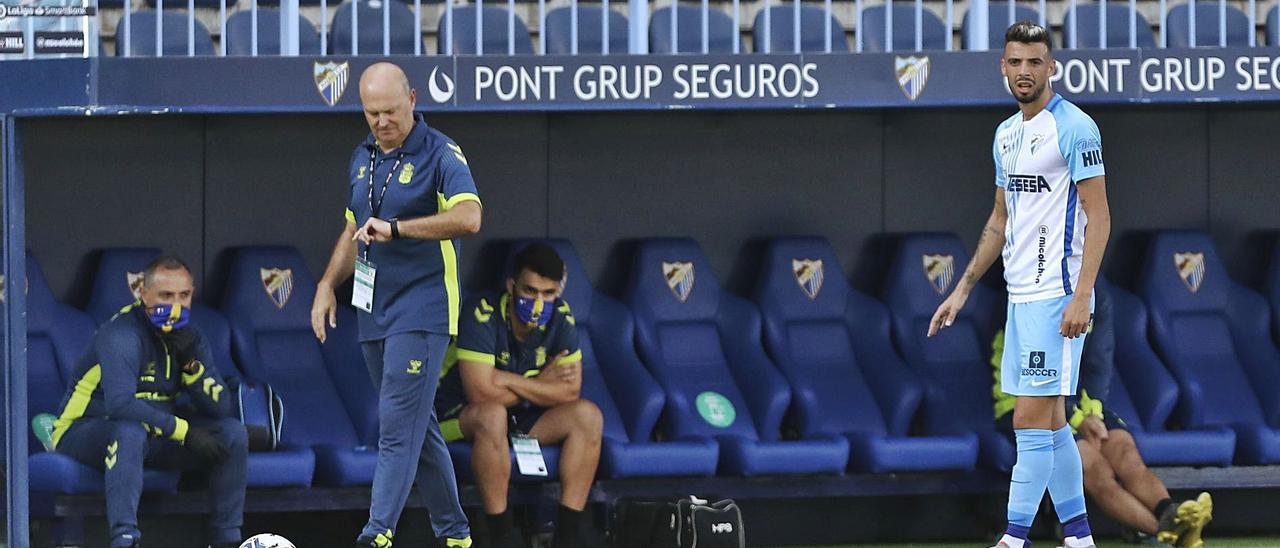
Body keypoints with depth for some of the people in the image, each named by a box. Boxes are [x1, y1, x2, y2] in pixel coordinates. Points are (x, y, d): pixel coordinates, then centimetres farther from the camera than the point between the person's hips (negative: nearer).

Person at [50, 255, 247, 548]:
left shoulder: (191, 338, 4)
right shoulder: (121, 335, -20)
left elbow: (221, 408, -2)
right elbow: (119, 404, -34)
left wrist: (191, 361, -17)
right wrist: (184, 431, -32)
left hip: (156, 436, 7)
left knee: (232, 431, -8)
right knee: (131, 431, -41)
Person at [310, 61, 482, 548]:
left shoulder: (440, 154, -10)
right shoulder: (362, 157, 13)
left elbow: (468, 218, -26)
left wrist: (395, 229, -30)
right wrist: (327, 284, 17)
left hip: (421, 310, -8)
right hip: (373, 310, 8)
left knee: (398, 421, -15)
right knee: (417, 425, 11)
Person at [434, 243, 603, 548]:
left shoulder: (560, 317, -6)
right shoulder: (483, 314, -24)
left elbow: (570, 391, -11)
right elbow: (481, 392, -32)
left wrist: (508, 382, -22)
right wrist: (541, 385, -17)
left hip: (522, 419, 6)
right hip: (459, 417, -6)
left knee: (588, 416, -14)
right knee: (493, 415, -39)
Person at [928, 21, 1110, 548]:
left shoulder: (1074, 128, -10)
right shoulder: (1006, 134, 15)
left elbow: (1099, 216, -13)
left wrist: (1081, 297, -20)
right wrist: (963, 288, 21)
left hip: (1057, 296, -9)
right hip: (1020, 293, 9)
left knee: (1032, 419, -11)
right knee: (1050, 422, 10)